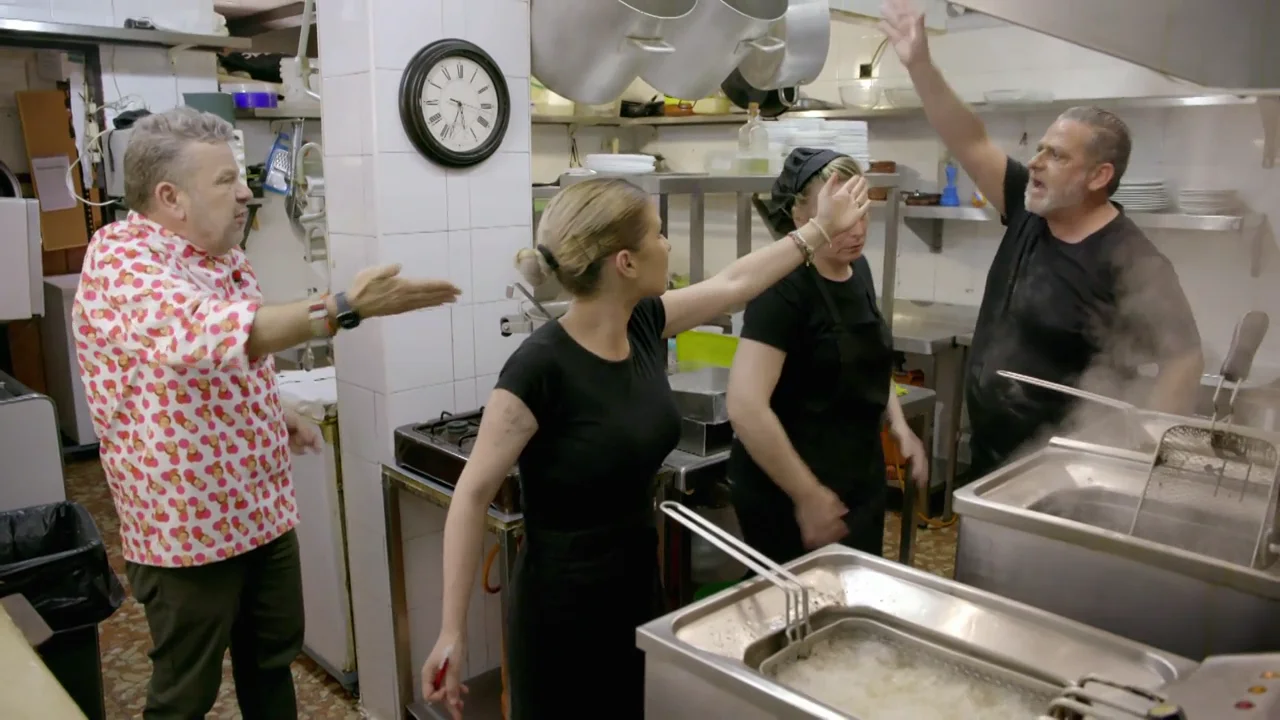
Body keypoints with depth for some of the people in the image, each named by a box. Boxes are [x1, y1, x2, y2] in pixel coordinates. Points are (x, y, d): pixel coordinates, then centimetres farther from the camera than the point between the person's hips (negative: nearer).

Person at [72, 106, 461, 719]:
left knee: (272, 658, 21)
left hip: (264, 511, 8)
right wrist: (347, 306, -41)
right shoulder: (120, 257, -20)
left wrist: (277, 417, 9)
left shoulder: (223, 255, 8)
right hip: (188, 524, -8)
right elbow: (210, 334, -39)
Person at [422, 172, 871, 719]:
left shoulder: (644, 326, -4)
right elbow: (472, 495, -18)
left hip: (639, 587, 7)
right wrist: (452, 631, -18)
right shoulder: (542, 366, -24)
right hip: (563, 607, -7)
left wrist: (822, 228, 21)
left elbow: (733, 282, 11)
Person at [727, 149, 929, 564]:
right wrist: (807, 496, -22)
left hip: (859, 478, 8)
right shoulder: (783, 289, -21)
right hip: (787, 494, -8)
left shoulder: (857, 270, 4)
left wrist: (898, 424, 5)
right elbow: (746, 409, -29)